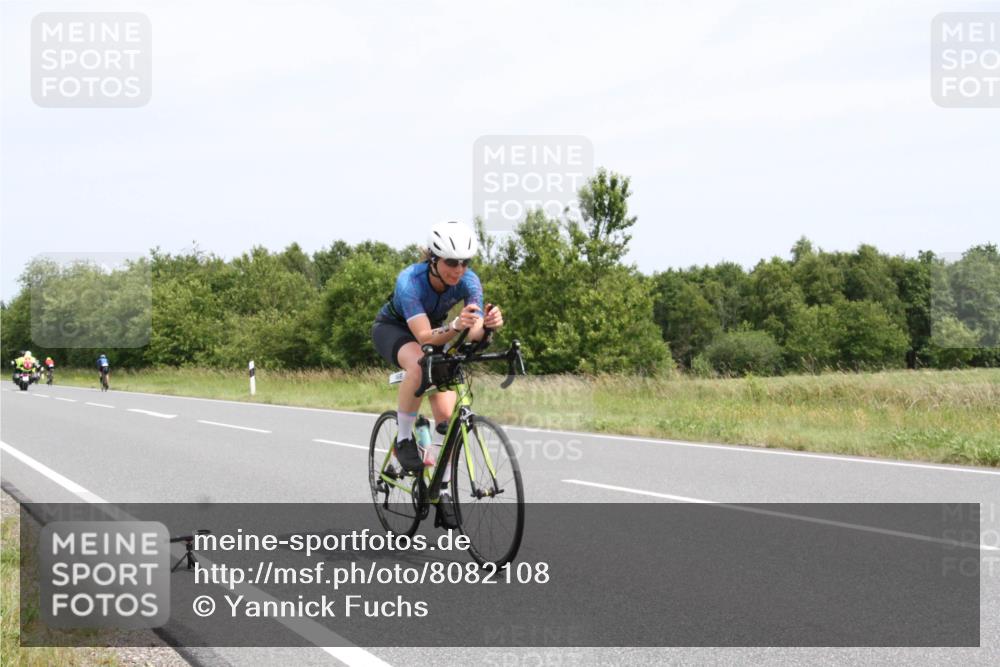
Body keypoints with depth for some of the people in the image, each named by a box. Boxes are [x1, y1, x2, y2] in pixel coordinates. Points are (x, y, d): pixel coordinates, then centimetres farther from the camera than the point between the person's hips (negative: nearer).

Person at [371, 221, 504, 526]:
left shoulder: (468, 281, -26)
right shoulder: (410, 281, -36)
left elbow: (474, 333, -36)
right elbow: (424, 336, -44)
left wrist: (489, 323, -59)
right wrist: (455, 327, -62)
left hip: (435, 332, 4)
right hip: (392, 329, -4)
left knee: (446, 412, -12)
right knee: (418, 363, -39)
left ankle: (442, 490, 4)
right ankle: (403, 440, -20)